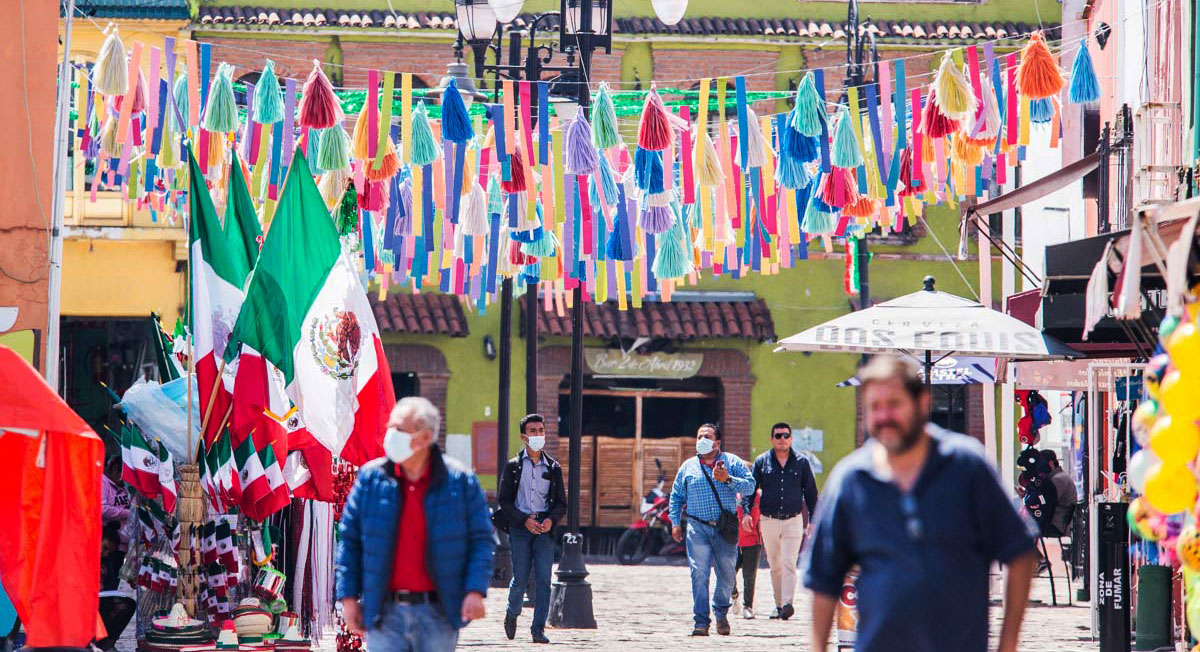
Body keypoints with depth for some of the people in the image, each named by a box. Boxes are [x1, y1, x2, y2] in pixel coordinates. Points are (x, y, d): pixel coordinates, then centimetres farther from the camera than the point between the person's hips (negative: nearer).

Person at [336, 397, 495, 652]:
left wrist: (475, 591, -11)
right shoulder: (371, 477, 3)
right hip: (385, 612, 1)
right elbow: (349, 540, 7)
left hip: (438, 612, -1)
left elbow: (482, 539, 2)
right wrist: (349, 596, 1)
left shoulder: (460, 480, -1)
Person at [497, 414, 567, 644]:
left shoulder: (553, 467, 10)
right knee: (520, 578, -2)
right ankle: (512, 614, 26)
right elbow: (504, 500, 1)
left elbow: (561, 502, 10)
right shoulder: (513, 466, 5)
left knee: (543, 579, -6)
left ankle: (538, 628, -3)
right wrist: (524, 520, -12)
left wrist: (551, 519, -11)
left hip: (545, 528, 1)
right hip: (520, 527, -1)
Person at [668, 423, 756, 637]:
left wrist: (728, 480, -17)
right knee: (699, 573, -12)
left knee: (727, 574, 5)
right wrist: (675, 522, 8)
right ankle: (701, 621, -10)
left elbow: (750, 485, -3)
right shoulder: (688, 466, 12)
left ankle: (721, 613, 30)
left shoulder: (732, 462, 6)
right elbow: (676, 497, 17)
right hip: (698, 527, 0)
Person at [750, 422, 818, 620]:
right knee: (775, 565, 8)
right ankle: (779, 604, 18)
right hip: (769, 521, 2)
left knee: (789, 563, -13)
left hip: (793, 520, -2)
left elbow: (810, 492, 10)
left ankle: (788, 603, -20)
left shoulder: (801, 463, 5)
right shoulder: (761, 462, 5)